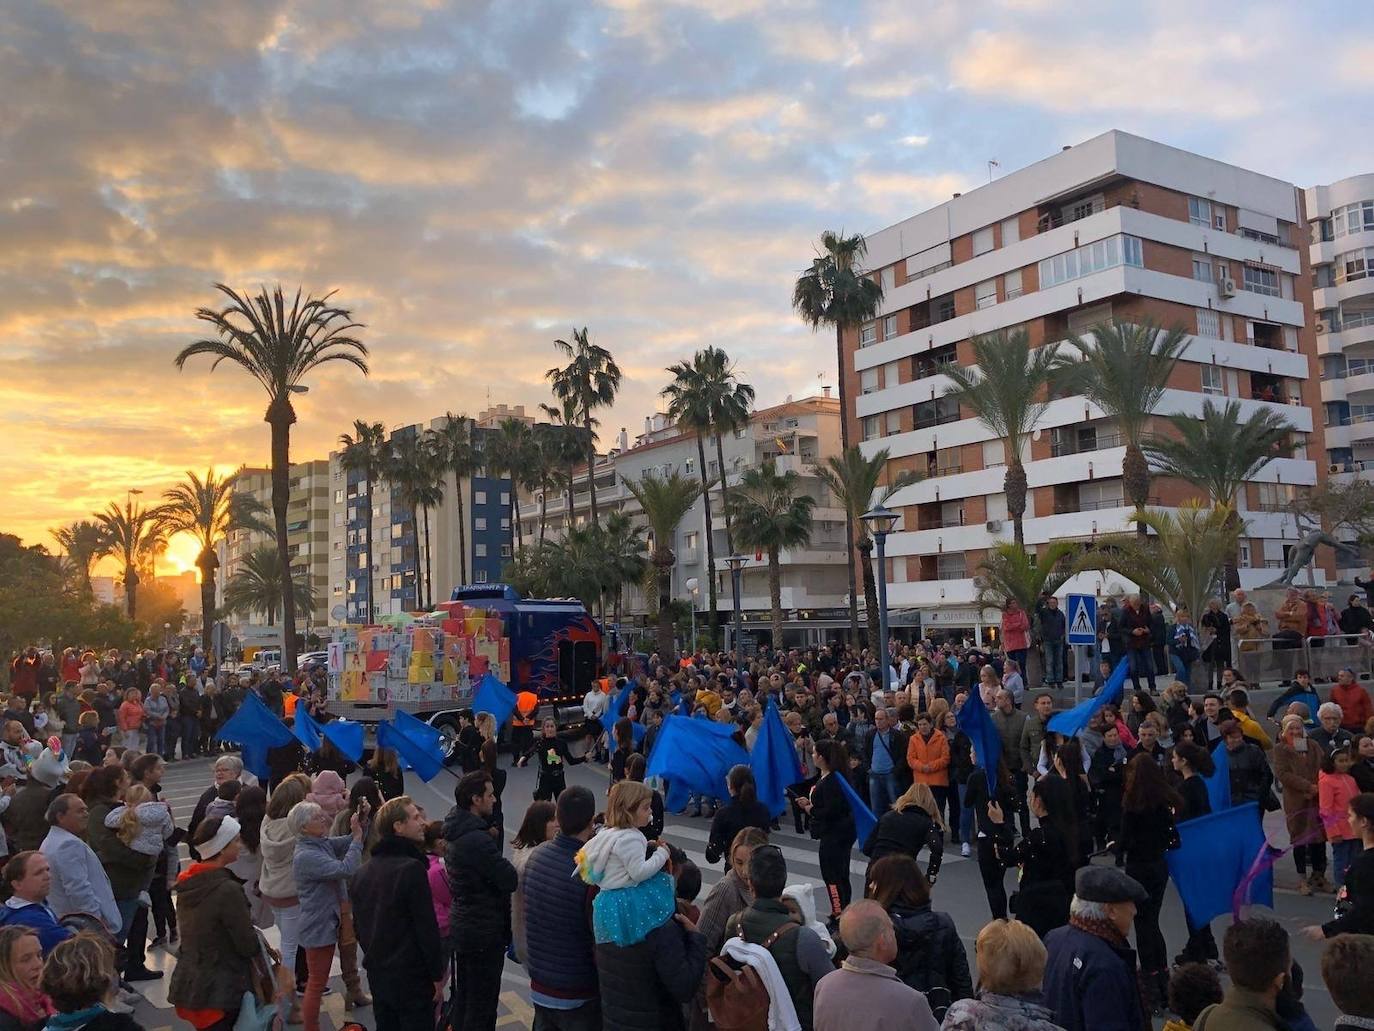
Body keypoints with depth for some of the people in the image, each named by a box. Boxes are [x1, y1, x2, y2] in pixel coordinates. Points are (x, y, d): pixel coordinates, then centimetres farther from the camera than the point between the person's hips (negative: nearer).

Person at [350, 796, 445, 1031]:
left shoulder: (365, 869, 6)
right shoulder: (411, 868, -20)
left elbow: (359, 924, 15)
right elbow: (426, 927, -20)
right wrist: (438, 975, -12)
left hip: (376, 973, 8)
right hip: (412, 976, -8)